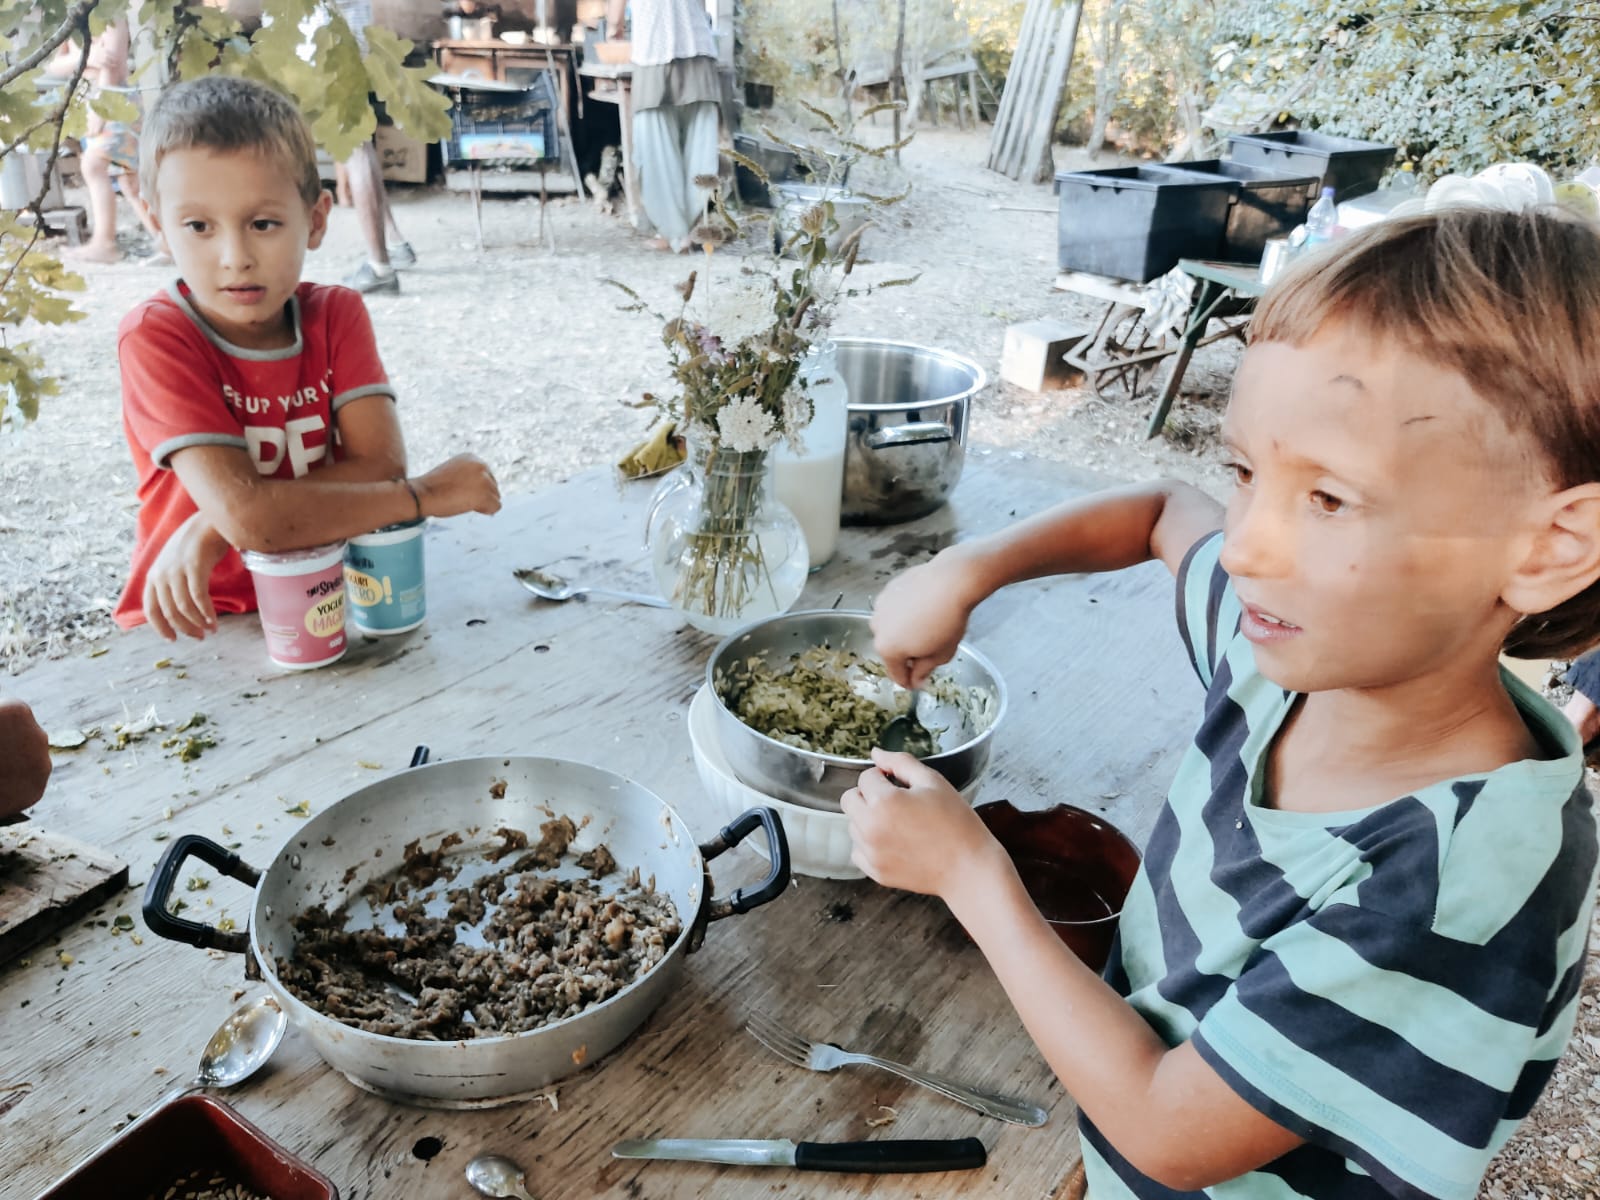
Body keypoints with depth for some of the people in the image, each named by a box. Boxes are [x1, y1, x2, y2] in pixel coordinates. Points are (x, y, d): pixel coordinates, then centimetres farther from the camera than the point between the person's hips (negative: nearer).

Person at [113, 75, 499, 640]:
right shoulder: (155, 337, -14)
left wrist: (210, 529, -22)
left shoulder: (337, 315, -2)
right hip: (191, 623, -2)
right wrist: (428, 494, -21)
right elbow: (248, 515, -25)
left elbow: (379, 466, -14)